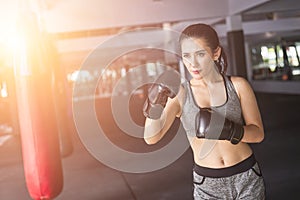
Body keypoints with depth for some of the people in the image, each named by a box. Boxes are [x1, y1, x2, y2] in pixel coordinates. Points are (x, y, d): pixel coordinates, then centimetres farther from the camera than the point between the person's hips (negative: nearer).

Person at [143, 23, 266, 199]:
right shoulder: (180, 94, -7)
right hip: (207, 184, 0)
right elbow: (151, 138, -16)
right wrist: (154, 107, -35)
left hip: (247, 178, 0)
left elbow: (258, 133, -5)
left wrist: (229, 130, -24)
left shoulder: (238, 85, -7)